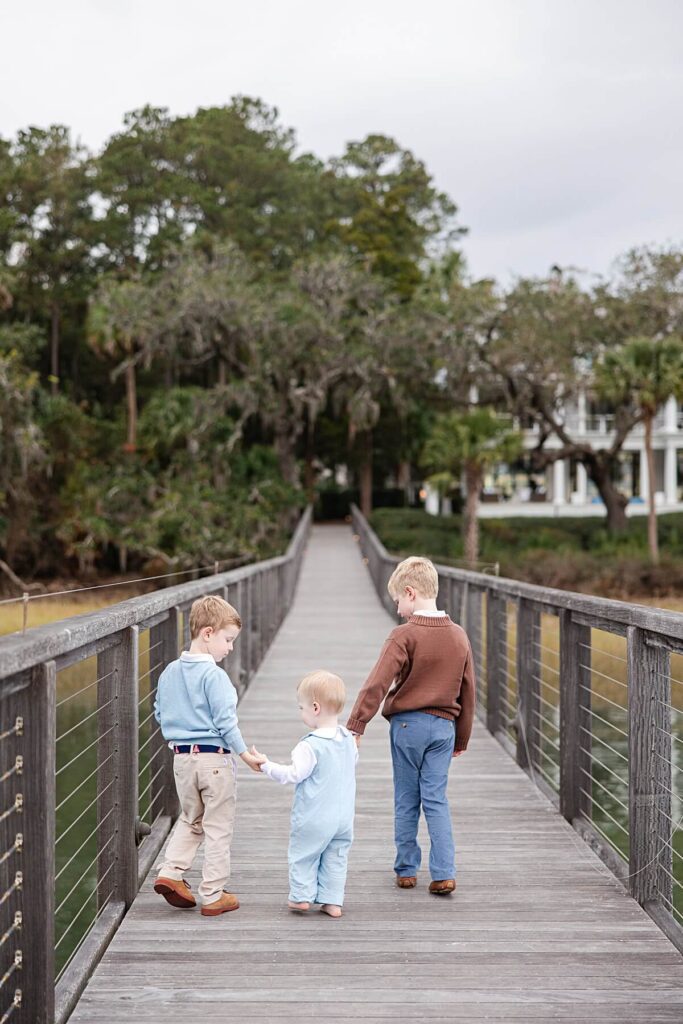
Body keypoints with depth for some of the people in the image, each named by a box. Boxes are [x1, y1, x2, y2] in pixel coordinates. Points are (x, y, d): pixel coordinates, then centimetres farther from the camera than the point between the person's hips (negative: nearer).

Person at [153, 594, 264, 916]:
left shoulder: (169, 672, 5)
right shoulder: (213, 675, -17)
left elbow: (160, 713, 14)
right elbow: (225, 720, -18)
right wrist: (245, 754, -9)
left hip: (181, 757, 6)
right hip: (214, 758, -6)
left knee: (191, 820, 24)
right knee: (218, 828, 5)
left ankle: (171, 871, 8)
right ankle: (213, 896, 10)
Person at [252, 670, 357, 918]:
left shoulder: (309, 746, -22)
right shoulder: (348, 740, 0)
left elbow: (293, 774, -21)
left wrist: (267, 765, -11)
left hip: (313, 817, -6)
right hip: (343, 815, 6)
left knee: (303, 854, 12)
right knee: (336, 858, 13)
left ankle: (302, 896, 17)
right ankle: (332, 901, 15)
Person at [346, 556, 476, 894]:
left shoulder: (404, 635, -12)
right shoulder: (459, 636, 5)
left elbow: (377, 683, -18)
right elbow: (467, 693, 11)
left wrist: (355, 725, -15)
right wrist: (461, 739, 20)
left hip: (407, 724, -4)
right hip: (444, 726, 4)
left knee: (406, 801, 8)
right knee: (437, 800, 7)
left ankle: (406, 870, 17)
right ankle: (444, 873, 0)